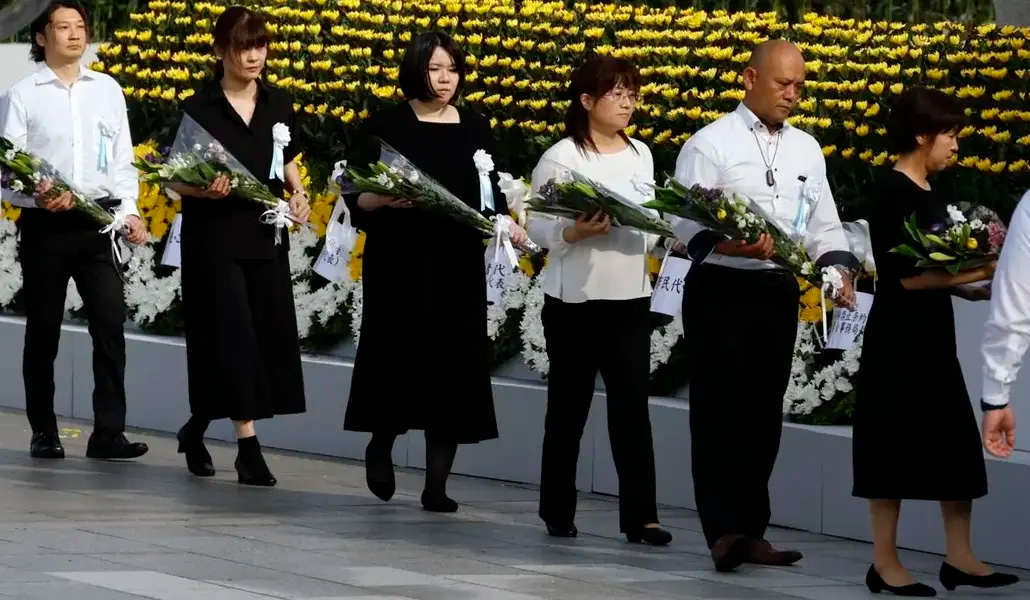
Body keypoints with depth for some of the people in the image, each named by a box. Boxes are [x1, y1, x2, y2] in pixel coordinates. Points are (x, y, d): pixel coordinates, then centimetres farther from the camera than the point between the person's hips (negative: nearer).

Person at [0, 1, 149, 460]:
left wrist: (128, 211, 1)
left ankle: (108, 432, -6)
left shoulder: (108, 90, 12)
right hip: (45, 223, -2)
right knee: (43, 329, 5)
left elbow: (121, 158, 13)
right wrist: (38, 197, -21)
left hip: (99, 221, 2)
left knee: (110, 323, -7)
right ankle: (44, 434, 14)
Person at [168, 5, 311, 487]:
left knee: (269, 337, 6)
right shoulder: (199, 108, -6)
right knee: (232, 338, -8)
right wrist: (204, 189, -25)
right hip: (214, 238, -5)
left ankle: (197, 428, 25)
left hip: (266, 238, 5)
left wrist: (298, 193, -1)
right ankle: (247, 445, -6)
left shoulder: (279, 105, 6)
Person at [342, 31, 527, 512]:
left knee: (453, 367, -2)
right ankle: (380, 446, 28)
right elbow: (357, 198, -1)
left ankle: (437, 482, 1)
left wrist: (508, 225, -9)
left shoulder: (476, 129, 9)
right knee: (396, 360, -1)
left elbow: (492, 196, 10)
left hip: (458, 267, 2)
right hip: (398, 263, -2)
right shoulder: (386, 124, 0)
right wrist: (385, 198, -21)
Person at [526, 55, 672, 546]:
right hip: (574, 298, -4)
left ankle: (640, 514, -3)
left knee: (632, 405, -2)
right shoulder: (561, 158, -7)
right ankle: (558, 511, 17)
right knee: (569, 406, 5)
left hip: (630, 297, 4)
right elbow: (538, 227, -7)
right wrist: (575, 233, -24)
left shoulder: (640, 155, 10)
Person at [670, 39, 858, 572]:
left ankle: (749, 531, 16)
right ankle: (724, 530, -8)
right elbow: (685, 220, -11)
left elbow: (823, 224, 14)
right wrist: (731, 245, -29)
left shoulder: (807, 150, 12)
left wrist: (838, 267, -6)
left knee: (763, 414, 9)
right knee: (719, 411, -7)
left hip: (779, 293, 5)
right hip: (720, 290, -5)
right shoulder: (711, 143, -5)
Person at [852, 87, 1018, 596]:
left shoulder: (932, 195, 11)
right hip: (897, 339, -9)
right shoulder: (890, 193, -14)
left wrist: (978, 290, 1)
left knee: (958, 442, 9)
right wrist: (979, 272, -18)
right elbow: (908, 275, -20)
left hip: (935, 335, 9)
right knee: (895, 445, -2)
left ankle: (959, 557, 15)